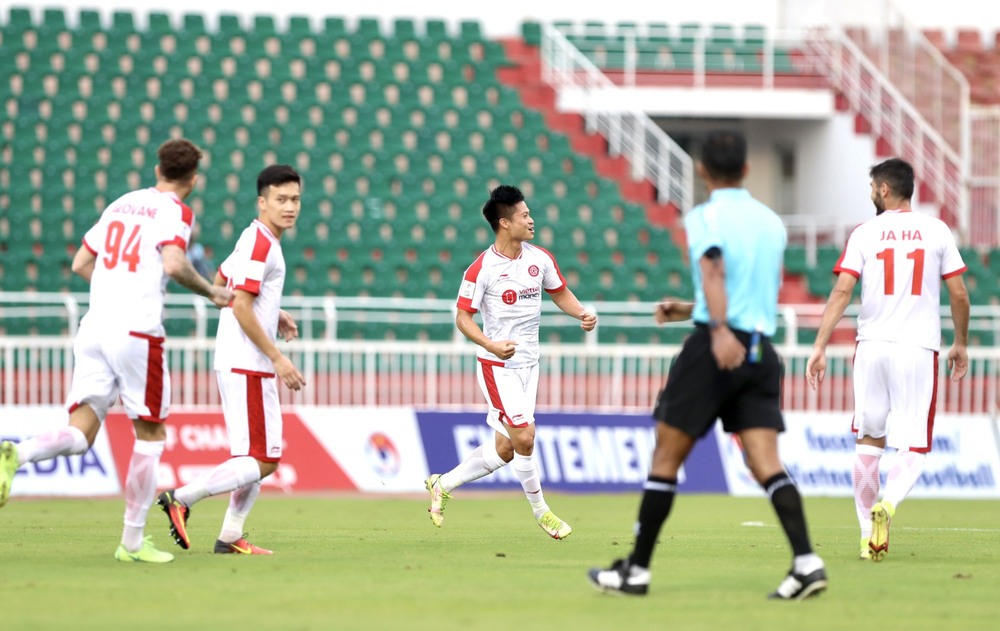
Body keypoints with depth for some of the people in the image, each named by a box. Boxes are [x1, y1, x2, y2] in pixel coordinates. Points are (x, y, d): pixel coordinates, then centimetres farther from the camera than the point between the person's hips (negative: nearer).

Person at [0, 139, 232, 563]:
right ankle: (132, 541, 9)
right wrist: (211, 292, -4)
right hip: (137, 332, -5)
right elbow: (174, 264, -19)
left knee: (80, 432, 0)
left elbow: (81, 263, 21)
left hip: (94, 326, 6)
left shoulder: (122, 204, 18)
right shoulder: (175, 211, -2)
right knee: (150, 435, 9)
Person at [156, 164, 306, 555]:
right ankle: (181, 499, -10)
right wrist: (278, 359, -19)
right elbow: (240, 307, -21)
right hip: (247, 367, -10)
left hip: (248, 366, 10)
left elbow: (219, 285, 26)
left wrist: (272, 315, 22)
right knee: (260, 461, -12)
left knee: (262, 458, 13)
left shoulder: (258, 240, 16)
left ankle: (231, 537, 13)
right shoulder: (259, 244, -15)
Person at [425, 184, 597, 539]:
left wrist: (581, 314, -3)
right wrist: (492, 345, -28)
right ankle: (540, 510, 3)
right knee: (523, 437, -15)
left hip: (528, 364, 6)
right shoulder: (482, 269, -14)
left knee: (505, 450, 7)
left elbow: (560, 293, 18)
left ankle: (442, 486, 25)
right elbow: (463, 317, -12)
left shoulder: (540, 259, 2)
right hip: (497, 365, -6)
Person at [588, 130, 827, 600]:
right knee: (766, 463, -3)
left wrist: (719, 329, -37)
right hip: (762, 349, 5)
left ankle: (636, 569, 10)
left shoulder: (705, 217, -2)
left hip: (714, 348, -5)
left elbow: (713, 268, -22)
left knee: (667, 455, 5)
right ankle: (806, 562, -21)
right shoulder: (772, 223, 18)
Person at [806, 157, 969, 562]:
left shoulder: (865, 233, 1)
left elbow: (842, 291, -8)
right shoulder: (937, 232, 3)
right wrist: (961, 344, 17)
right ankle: (887, 504, -28)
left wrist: (820, 347, -9)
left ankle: (868, 532, 16)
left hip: (873, 347, 1)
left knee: (868, 439, 16)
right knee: (914, 449, 1)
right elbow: (958, 294, 3)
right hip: (919, 350, -1)